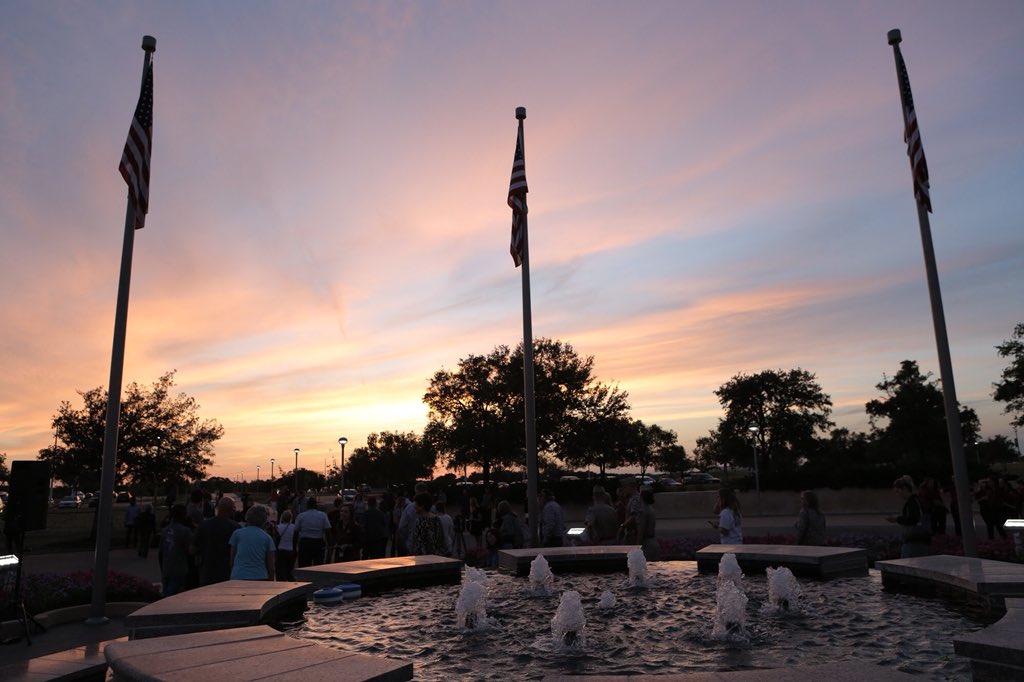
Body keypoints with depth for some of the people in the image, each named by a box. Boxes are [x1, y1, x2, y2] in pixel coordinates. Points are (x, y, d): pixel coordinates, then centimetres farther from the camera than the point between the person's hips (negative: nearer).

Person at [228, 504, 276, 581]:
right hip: (260, 578, 1)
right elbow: (271, 567, 7)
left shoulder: (237, 533, 7)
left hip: (238, 578, -1)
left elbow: (232, 560, 10)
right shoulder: (267, 538, 8)